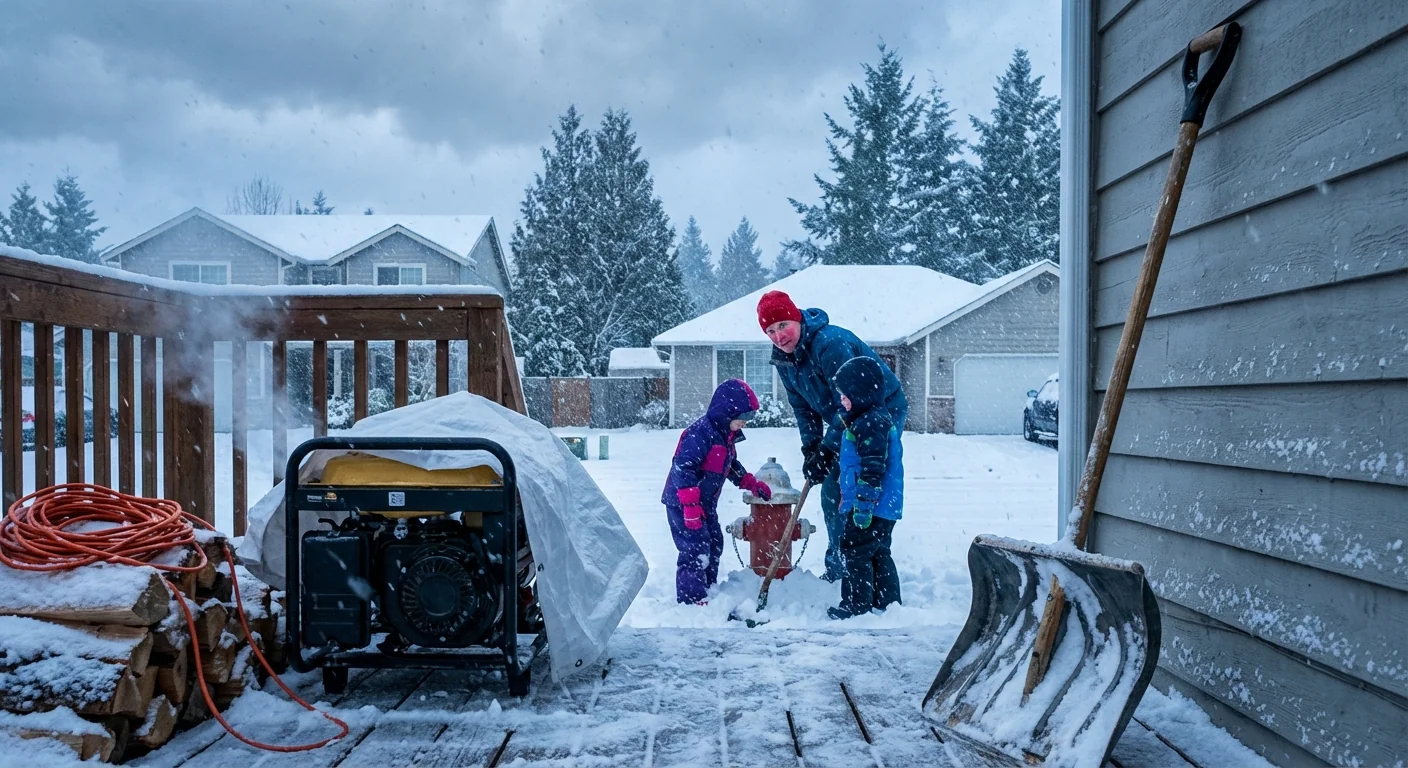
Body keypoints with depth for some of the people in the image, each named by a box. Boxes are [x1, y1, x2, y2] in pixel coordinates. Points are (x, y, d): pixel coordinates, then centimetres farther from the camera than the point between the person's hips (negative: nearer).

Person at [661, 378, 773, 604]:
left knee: (714, 546, 17)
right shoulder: (701, 432, -24)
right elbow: (683, 468, -29)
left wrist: (752, 484, 19)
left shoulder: (726, 435, 9)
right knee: (696, 550, -11)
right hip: (683, 504, -10)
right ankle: (691, 600, -3)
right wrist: (690, 505, -32)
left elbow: (731, 465, 26)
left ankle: (707, 591, 31)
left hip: (705, 503, 10)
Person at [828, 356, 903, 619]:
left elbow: (873, 470, -24)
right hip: (885, 507, 11)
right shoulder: (874, 418, 16)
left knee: (855, 550, -4)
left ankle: (857, 603, 3)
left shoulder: (872, 423, -19)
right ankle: (886, 600, 23)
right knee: (878, 553, 16)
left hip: (872, 507, -11)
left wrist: (863, 505, -24)